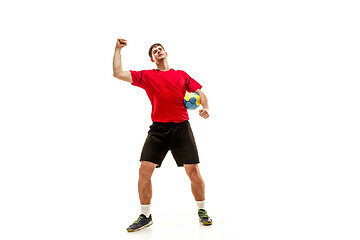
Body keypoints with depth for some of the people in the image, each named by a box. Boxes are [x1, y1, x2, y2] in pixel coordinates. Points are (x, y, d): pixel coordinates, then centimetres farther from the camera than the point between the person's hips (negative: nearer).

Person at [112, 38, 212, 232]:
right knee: (144, 171, -6)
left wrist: (205, 107, -5)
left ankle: (202, 211, 22)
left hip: (181, 128, 0)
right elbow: (118, 73, 5)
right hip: (158, 129, 0)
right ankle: (145, 216, 13)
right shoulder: (146, 76, 11)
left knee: (193, 171, -2)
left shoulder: (181, 75, 14)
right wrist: (118, 50, 8)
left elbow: (199, 93, 14)